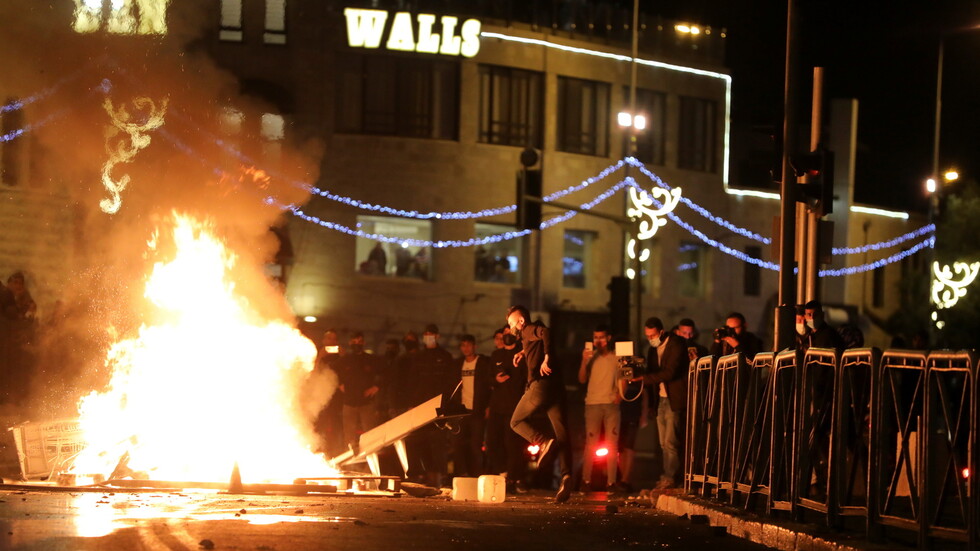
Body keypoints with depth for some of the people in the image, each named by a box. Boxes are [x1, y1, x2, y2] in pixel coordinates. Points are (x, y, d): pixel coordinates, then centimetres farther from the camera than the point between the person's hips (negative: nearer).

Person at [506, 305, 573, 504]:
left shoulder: (528, 331, 0)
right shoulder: (533, 334, 25)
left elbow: (545, 332, -23)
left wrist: (546, 359, -24)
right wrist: (524, 352, 31)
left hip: (539, 384, -8)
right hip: (556, 385, 8)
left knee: (517, 421, 10)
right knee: (561, 434, -1)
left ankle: (543, 442, -15)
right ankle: (566, 475, -15)